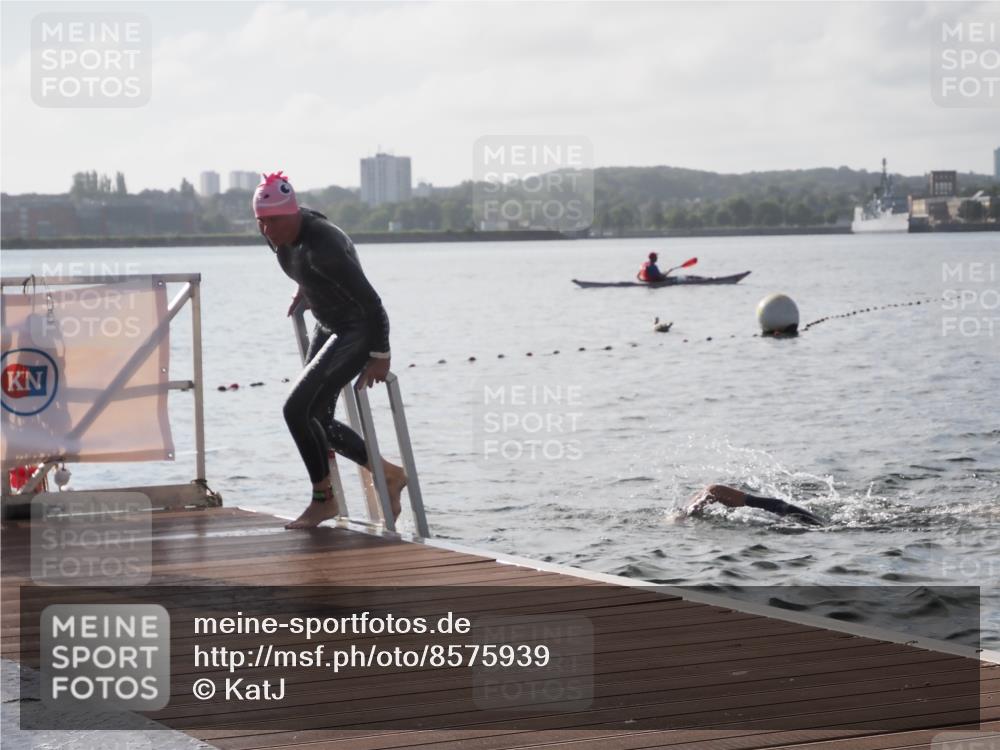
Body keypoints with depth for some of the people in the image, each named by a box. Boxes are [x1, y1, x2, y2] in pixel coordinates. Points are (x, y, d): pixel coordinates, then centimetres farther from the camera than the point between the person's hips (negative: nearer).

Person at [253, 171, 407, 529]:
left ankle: (323, 499, -1)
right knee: (317, 419, 12)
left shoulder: (322, 247, -33)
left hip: (359, 330, -10)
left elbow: (370, 301, -28)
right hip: (328, 327, 10)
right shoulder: (276, 234, -6)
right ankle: (389, 475, 28)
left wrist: (380, 357, -22)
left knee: (298, 409, -17)